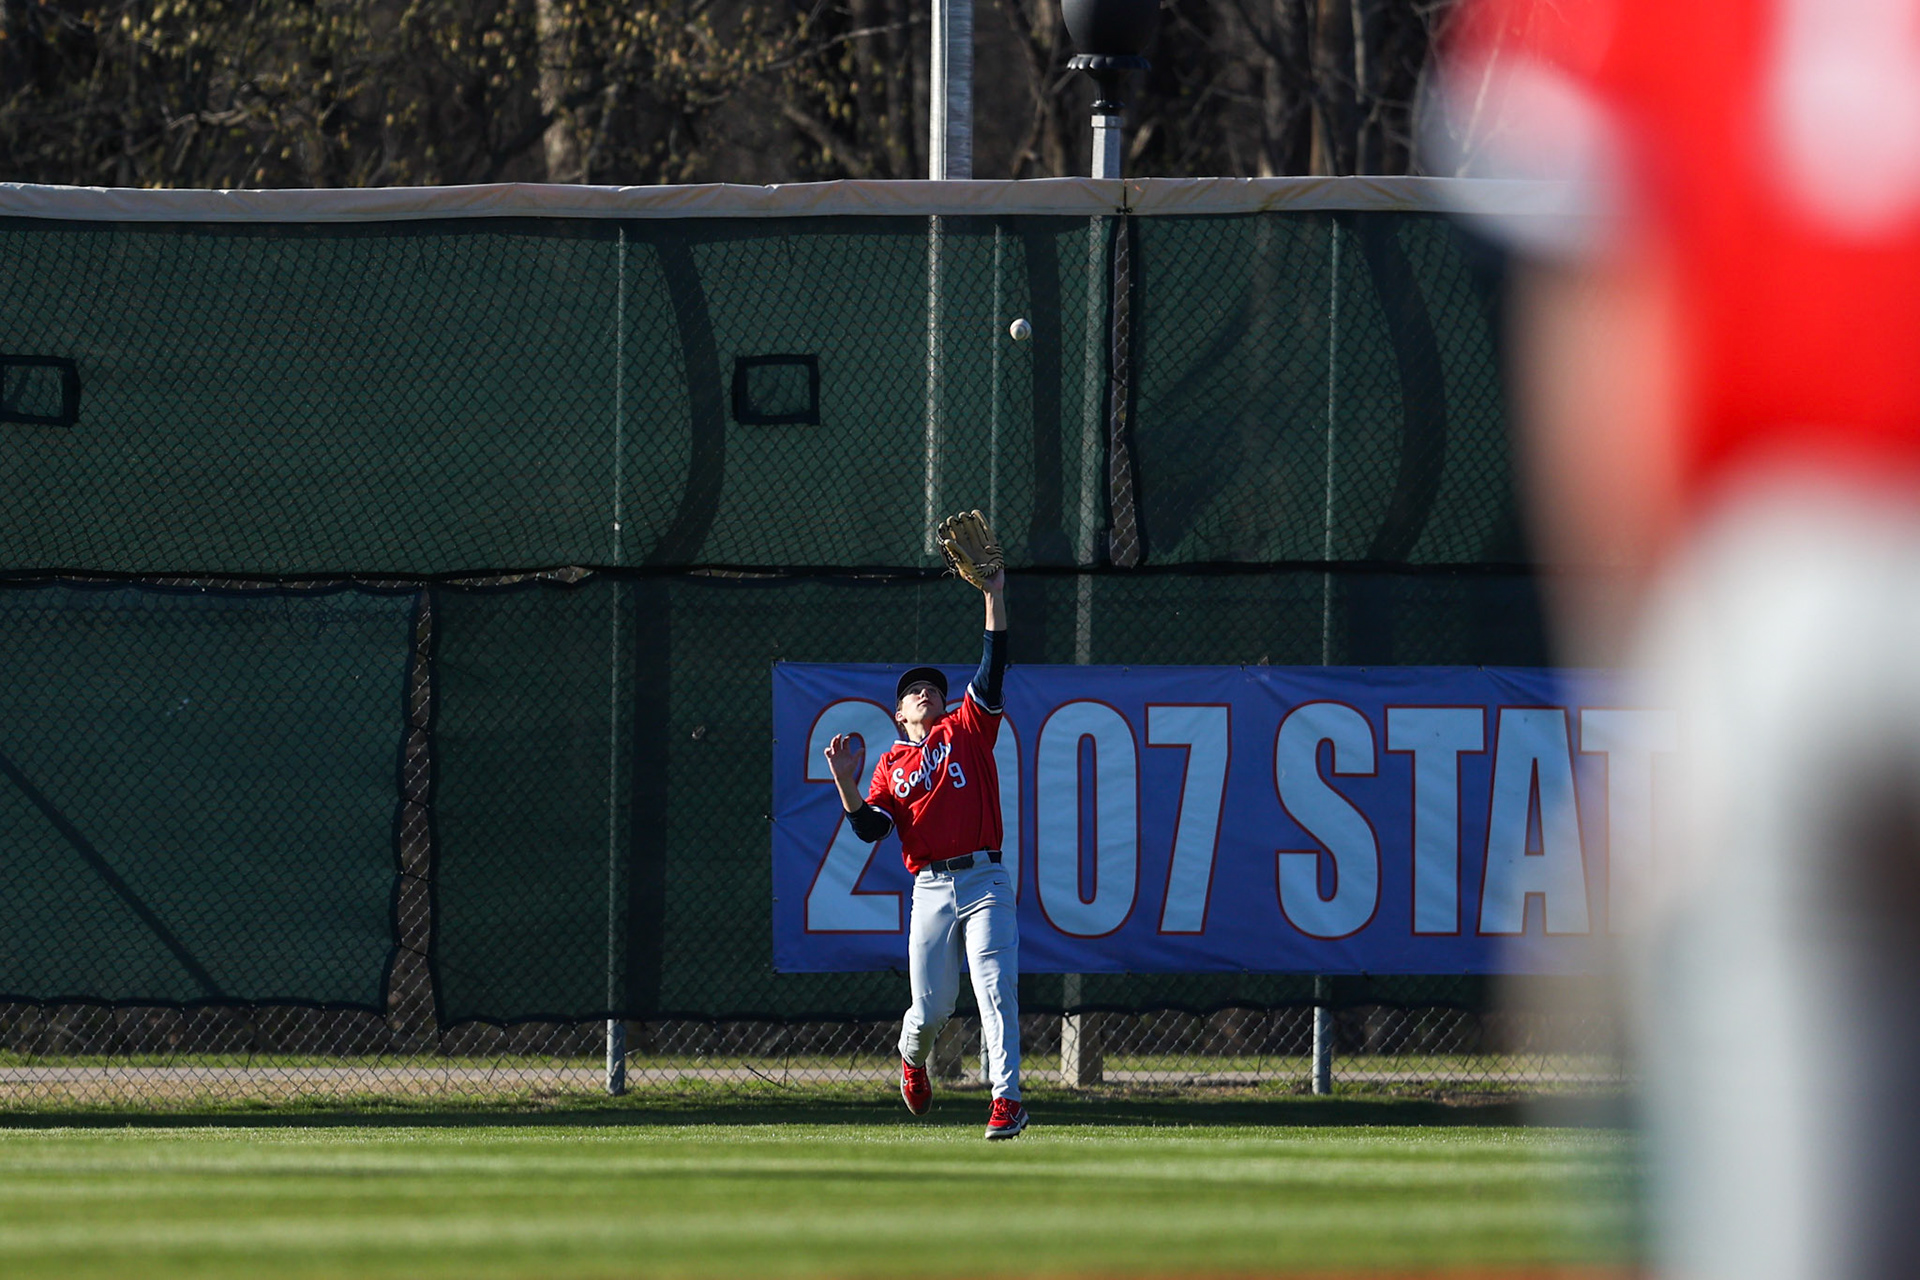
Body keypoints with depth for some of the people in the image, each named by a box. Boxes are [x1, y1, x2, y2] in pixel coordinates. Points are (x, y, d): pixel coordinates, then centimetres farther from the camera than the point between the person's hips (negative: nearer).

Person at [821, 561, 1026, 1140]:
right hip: (931, 889, 2)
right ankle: (912, 1057, 36)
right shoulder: (891, 765, 16)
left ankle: (1007, 1099, -19)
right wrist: (846, 783, -11)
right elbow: (870, 828, 5)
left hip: (985, 880, -2)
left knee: (996, 990, -14)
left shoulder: (965, 731, 12)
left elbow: (992, 670, 2)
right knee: (931, 1005, 2)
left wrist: (995, 596, -6)